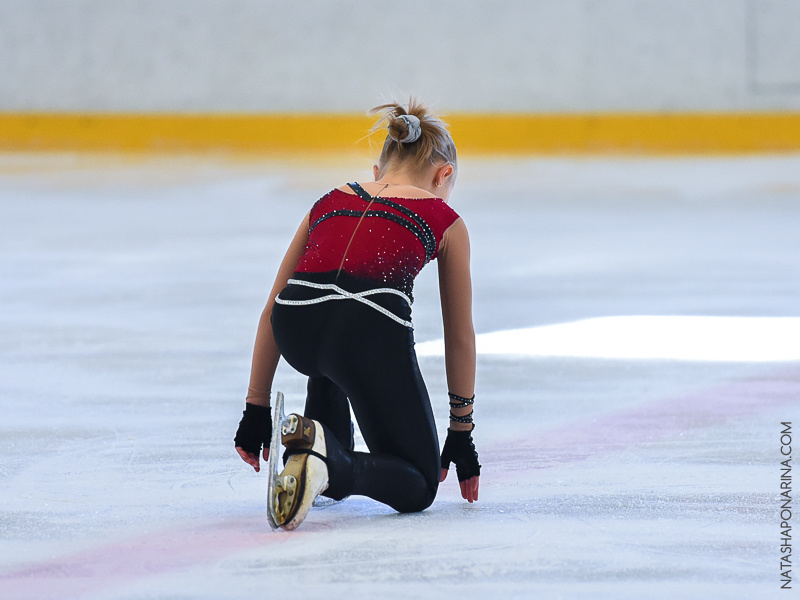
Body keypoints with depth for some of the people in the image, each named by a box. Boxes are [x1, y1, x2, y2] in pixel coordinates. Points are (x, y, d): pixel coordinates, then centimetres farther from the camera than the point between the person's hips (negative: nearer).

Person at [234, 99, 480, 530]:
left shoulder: (330, 202, 29)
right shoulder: (444, 221, 21)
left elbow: (273, 310, 28)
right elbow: (459, 339, 26)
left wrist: (256, 412, 32)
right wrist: (461, 435, 36)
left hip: (296, 331, 5)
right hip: (373, 328, -5)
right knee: (419, 485, 11)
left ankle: (329, 442, 28)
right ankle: (332, 465, -20)